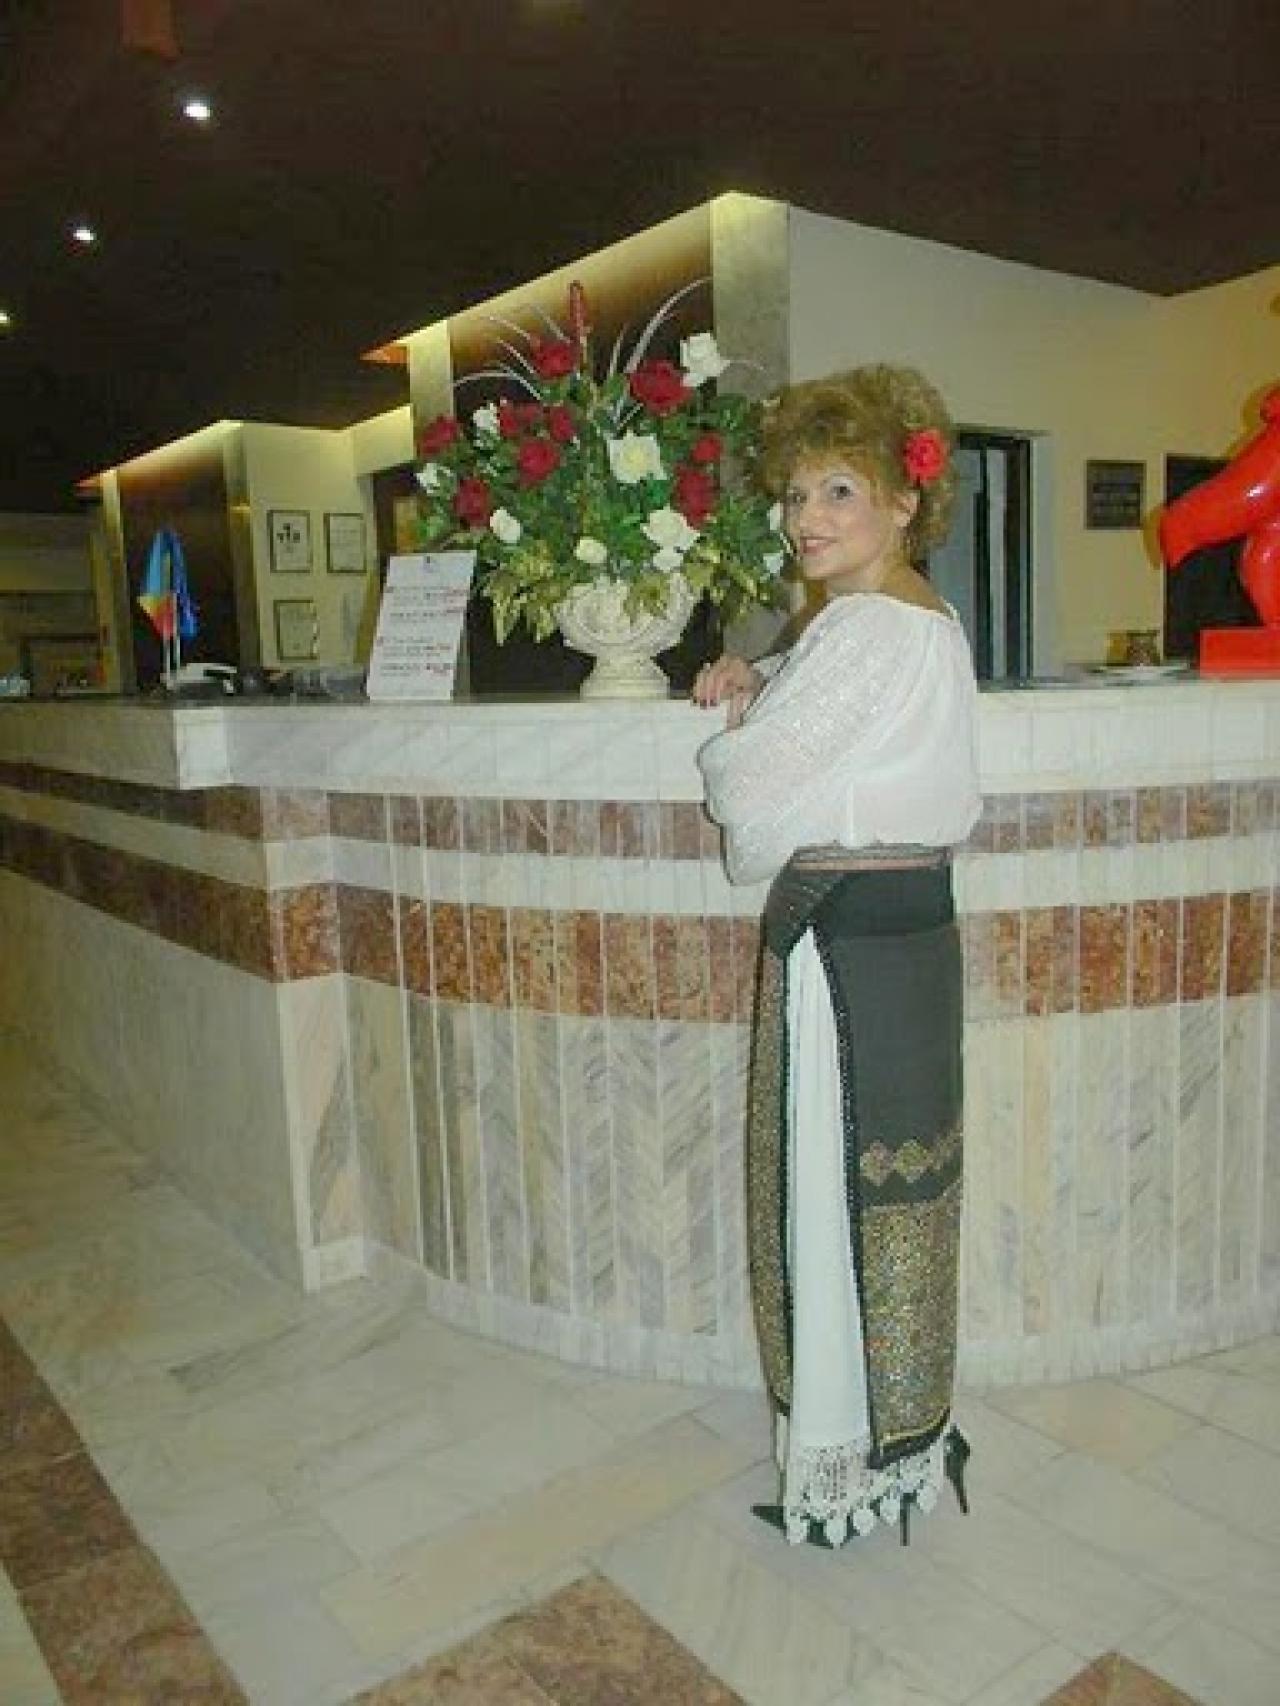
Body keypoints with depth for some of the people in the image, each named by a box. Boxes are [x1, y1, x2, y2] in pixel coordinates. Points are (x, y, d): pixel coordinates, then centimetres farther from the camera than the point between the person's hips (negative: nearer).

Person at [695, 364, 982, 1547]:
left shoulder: (864, 629, -17)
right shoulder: (932, 621, 14)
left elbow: (753, 786, -17)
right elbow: (825, 714, 25)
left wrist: (730, 719, 4)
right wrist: (756, 685, 6)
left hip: (845, 941, -10)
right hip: (912, 923, 10)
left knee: (837, 1188, 2)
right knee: (894, 1176, 19)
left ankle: (847, 1465, 20)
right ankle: (909, 1437, 37)